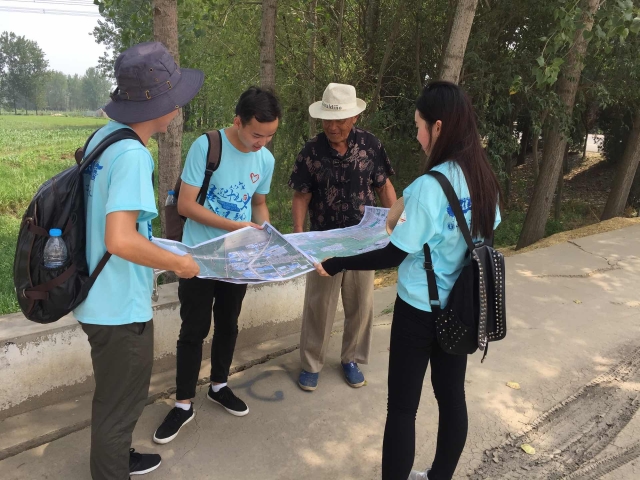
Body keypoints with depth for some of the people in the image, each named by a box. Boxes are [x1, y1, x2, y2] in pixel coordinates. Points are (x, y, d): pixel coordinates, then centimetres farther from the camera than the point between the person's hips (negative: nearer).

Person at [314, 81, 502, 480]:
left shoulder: (429, 187, -24)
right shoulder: (484, 178, -1)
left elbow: (393, 255, -20)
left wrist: (336, 264, -10)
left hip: (420, 310, -7)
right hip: (461, 307, 8)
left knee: (403, 406, 8)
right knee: (452, 395, 20)